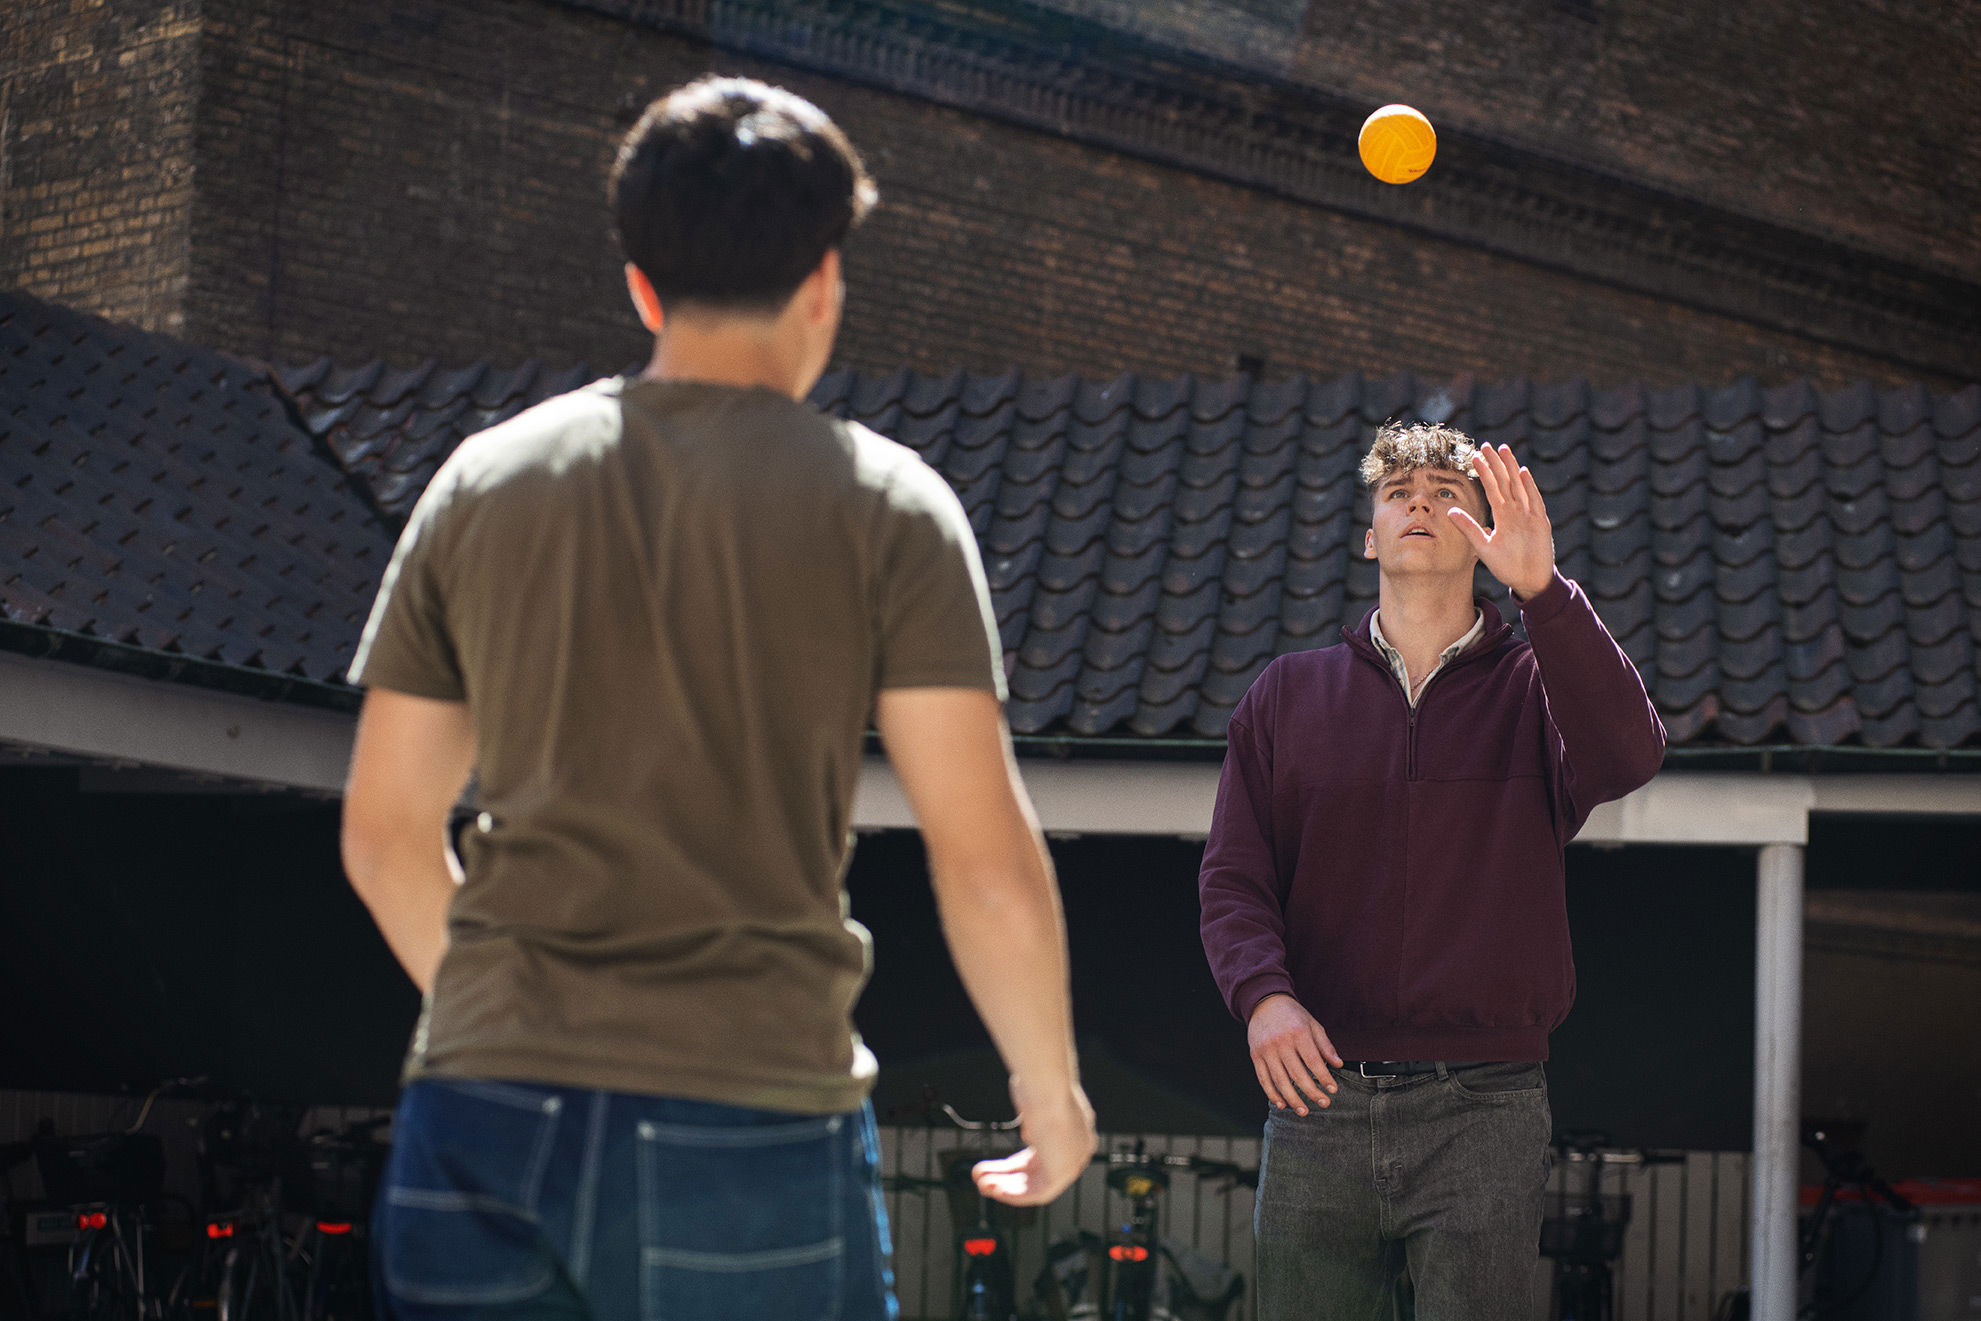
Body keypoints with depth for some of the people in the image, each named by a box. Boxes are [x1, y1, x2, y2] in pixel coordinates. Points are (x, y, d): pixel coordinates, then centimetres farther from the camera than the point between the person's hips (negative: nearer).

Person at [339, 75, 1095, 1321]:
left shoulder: (483, 482, 10)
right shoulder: (882, 504, 0)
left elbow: (384, 836, 15)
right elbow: (989, 867, -5)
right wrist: (1051, 1090, 11)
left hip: (481, 1121, 3)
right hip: (750, 1126, -3)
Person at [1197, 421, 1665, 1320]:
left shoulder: (1534, 685, 8)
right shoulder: (1289, 693, 14)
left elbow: (1626, 758, -15)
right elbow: (1233, 876, 7)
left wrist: (1541, 589, -25)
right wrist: (1264, 994, -14)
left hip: (1484, 1112, -2)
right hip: (1318, 1097, 2)